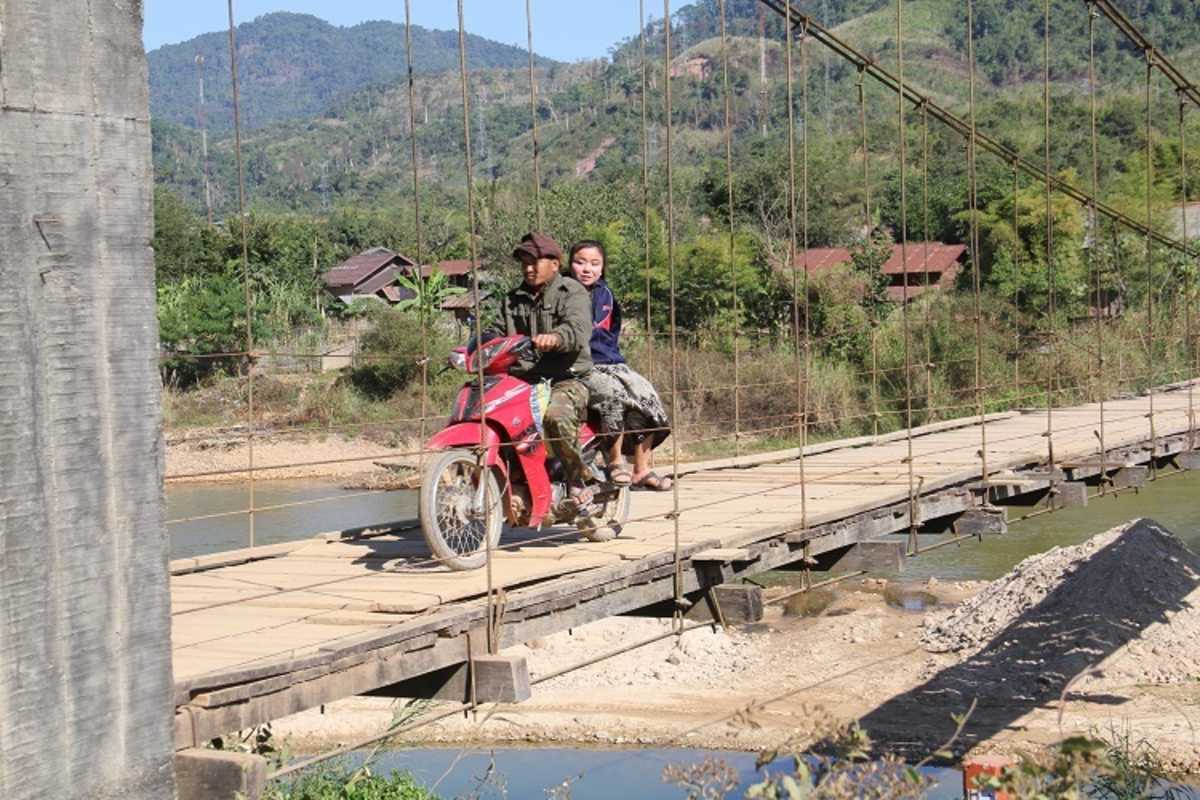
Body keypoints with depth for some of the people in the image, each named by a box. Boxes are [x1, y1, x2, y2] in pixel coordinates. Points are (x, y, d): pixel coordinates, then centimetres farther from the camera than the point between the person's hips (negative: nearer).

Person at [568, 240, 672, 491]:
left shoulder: (604, 294, 17)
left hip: (611, 363, 6)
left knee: (646, 396, -17)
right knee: (613, 392, -34)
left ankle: (641, 470, -13)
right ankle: (615, 462, -20)